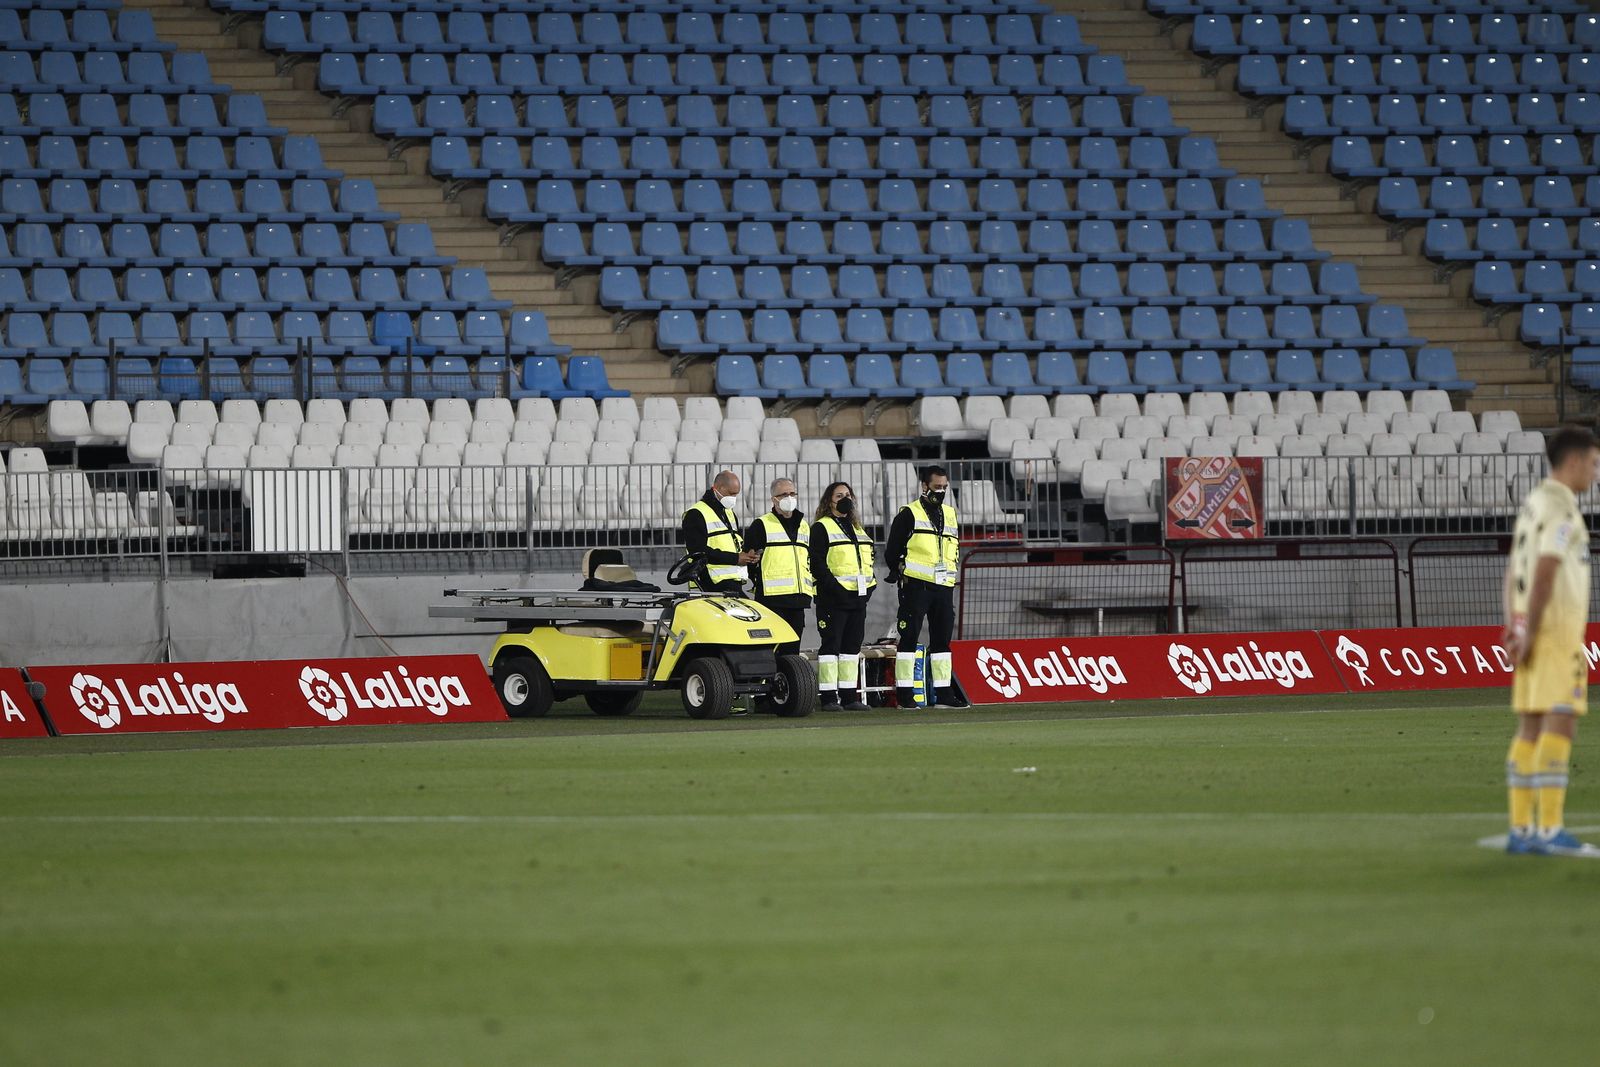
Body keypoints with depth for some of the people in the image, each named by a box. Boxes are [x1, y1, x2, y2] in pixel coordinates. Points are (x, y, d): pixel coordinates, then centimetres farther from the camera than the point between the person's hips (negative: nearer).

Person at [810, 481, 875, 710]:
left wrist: (869, 586, 9)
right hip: (833, 599, -7)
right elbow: (817, 564, -12)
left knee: (852, 646, 8)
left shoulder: (857, 529, 21)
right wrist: (834, 588, -19)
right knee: (831, 645, -7)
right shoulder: (821, 528, -3)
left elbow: (868, 560, 24)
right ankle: (828, 697, -7)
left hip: (858, 598, 7)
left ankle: (849, 695, 12)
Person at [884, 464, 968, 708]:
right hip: (916, 585, -6)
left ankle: (944, 694, 11)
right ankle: (905, 694, -7)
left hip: (944, 587, 6)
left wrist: (953, 573, 15)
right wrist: (898, 572, -7)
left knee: (942, 640, 8)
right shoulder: (909, 514, -2)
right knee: (909, 639, -6)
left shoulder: (951, 516, 18)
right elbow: (892, 550, -2)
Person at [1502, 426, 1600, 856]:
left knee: (1532, 728, 8)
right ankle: (1550, 831, -18)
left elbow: (1512, 574, 18)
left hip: (1532, 632, 10)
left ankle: (1521, 830, 7)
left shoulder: (1533, 505, 17)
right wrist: (1529, 636, -20)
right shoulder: (1561, 509, -14)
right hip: (1557, 631, -10)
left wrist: (1513, 633, 13)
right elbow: (1544, 575, -21)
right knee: (1561, 725, -12)